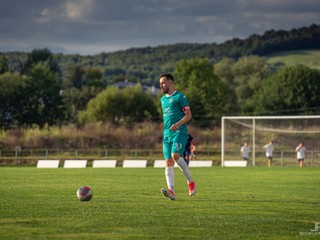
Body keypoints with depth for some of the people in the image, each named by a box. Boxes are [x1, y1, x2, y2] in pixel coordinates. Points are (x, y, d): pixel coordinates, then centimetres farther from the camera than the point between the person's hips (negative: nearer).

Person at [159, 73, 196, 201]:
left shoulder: (180, 97, -1)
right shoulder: (163, 99, 21)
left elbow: (188, 115, -6)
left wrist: (178, 124, -20)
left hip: (179, 132, -7)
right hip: (167, 134, 7)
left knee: (175, 156, -24)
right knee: (168, 162, -6)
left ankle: (190, 182, -7)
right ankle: (171, 191, -14)